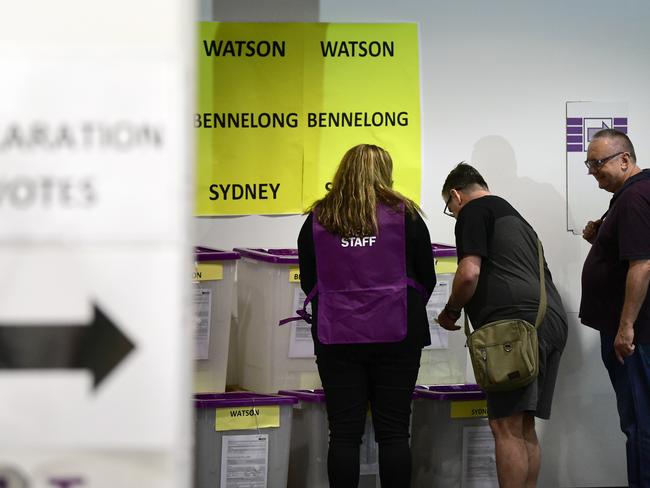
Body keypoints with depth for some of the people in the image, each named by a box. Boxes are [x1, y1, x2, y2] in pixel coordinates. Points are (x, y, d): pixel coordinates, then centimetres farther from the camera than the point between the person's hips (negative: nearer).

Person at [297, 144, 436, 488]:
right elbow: (426, 279, 8)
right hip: (395, 336, -1)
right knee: (393, 431, 3)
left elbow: (308, 283, 11)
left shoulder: (317, 219, 4)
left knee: (344, 433, 2)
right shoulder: (404, 215, 1)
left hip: (336, 336, 1)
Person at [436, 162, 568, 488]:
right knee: (524, 428, 11)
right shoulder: (514, 216, 31)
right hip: (553, 319, 9)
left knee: (507, 427, -12)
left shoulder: (473, 211, 3)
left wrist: (451, 311, 7)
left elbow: (469, 273, -10)